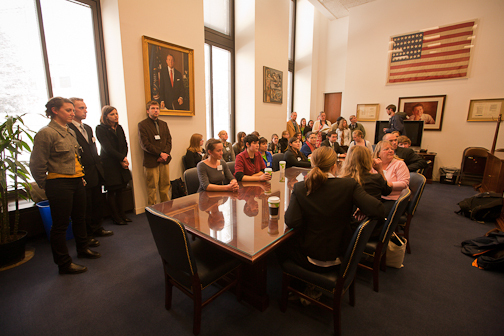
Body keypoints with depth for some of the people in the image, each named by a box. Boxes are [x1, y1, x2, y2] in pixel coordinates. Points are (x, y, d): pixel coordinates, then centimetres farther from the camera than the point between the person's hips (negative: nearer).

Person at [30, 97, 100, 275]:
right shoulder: (46, 133, -13)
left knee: (80, 218, 19)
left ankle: (83, 248, 38)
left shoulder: (71, 132, 12)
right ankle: (64, 263, 18)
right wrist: (46, 185, -4)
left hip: (77, 181, 8)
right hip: (59, 184, -8)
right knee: (60, 224, 4)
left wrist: (81, 176, 16)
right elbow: (37, 165, -12)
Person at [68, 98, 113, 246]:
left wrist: (99, 167, 12)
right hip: (83, 176, -8)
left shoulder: (88, 128, 15)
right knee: (85, 206, 5)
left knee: (97, 203, 18)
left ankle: (97, 228, 34)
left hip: (96, 174, 8)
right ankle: (86, 235, 21)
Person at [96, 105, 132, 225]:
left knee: (120, 190, 10)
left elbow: (125, 145, 9)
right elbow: (107, 148, -12)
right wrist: (122, 158, -13)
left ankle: (122, 215, 20)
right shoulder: (100, 129, -5)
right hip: (109, 165, -5)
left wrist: (124, 158, -5)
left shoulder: (119, 128, 13)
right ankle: (116, 217, 12)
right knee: (111, 191, 3)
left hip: (121, 164, 6)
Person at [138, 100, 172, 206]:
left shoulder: (164, 124, 17)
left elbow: (169, 141, 11)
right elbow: (145, 144, -9)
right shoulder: (142, 125, -1)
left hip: (164, 160, 5)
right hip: (151, 161, -4)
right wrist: (160, 153, -13)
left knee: (165, 186, 8)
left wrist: (165, 154, -5)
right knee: (152, 188, 1)